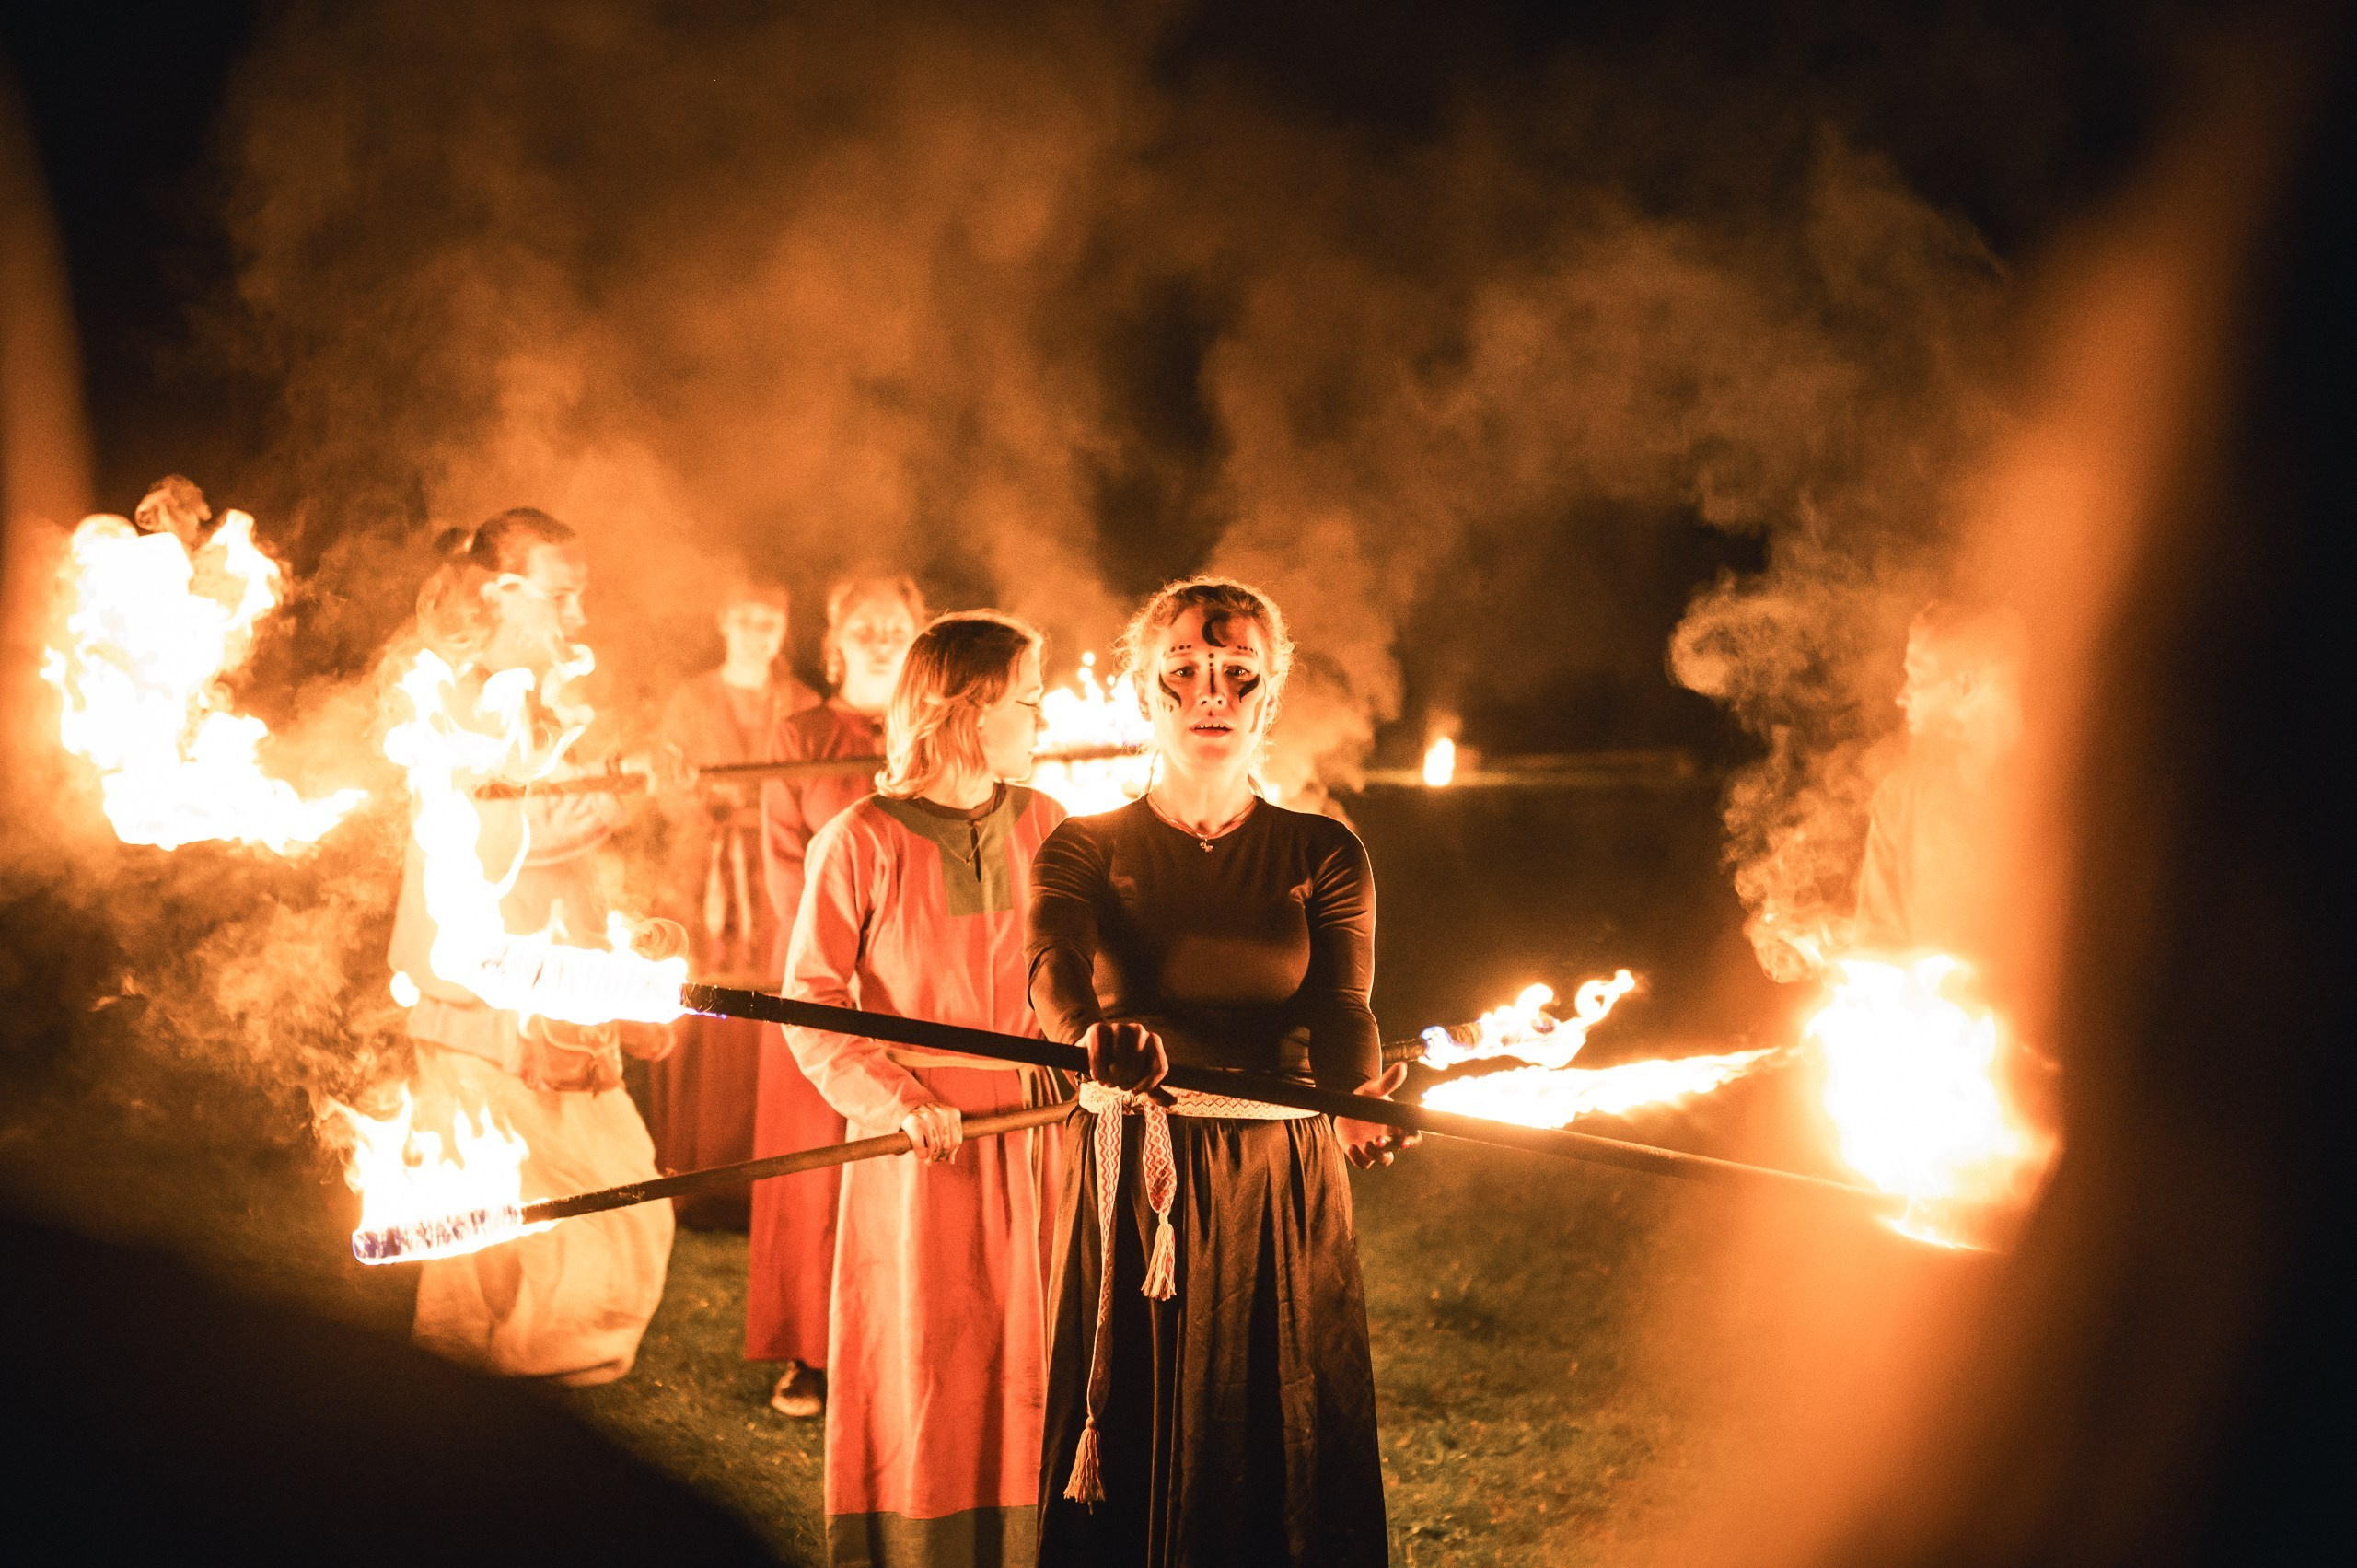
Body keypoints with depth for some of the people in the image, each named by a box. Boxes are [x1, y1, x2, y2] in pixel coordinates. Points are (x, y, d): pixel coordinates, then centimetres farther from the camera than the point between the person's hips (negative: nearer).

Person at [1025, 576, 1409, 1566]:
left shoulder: (1322, 854, 6)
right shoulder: (1084, 850, 4)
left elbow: (1341, 1008, -10)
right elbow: (1057, 968, -17)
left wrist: (1361, 1097, -34)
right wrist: (1098, 1031, -42)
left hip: (1283, 1192, 0)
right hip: (1124, 1191, 0)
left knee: (1281, 1467, 3)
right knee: (1125, 1467, 2)